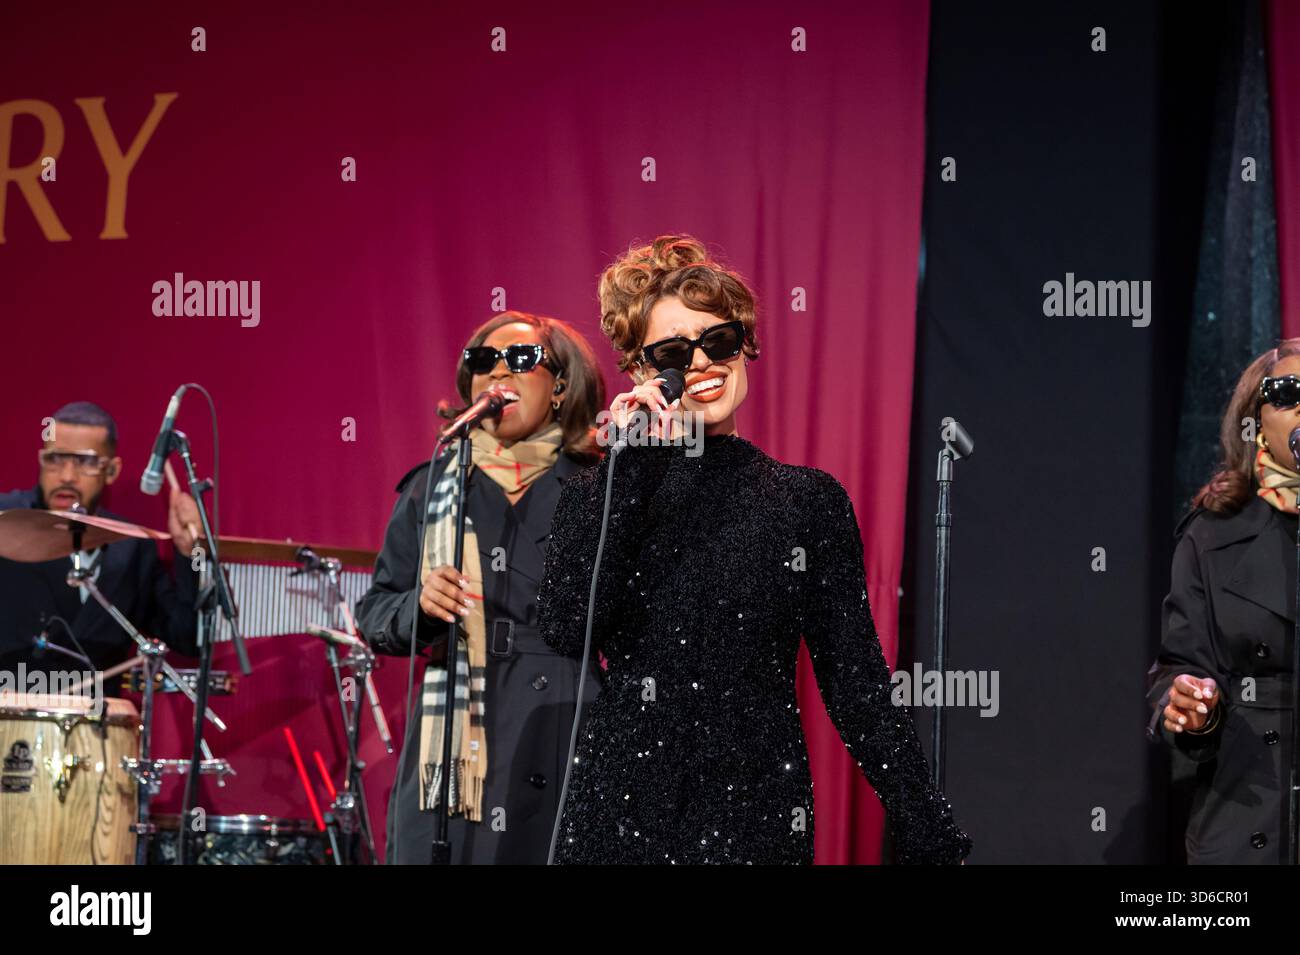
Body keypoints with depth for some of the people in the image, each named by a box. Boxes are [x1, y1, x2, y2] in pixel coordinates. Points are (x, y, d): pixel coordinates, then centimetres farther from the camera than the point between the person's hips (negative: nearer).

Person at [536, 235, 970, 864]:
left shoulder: (810, 500, 6)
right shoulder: (598, 495, 6)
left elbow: (856, 683, 6)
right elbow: (566, 629, -12)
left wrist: (932, 840, 0)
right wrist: (629, 469, -11)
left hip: (760, 814, 0)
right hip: (621, 812, 0)